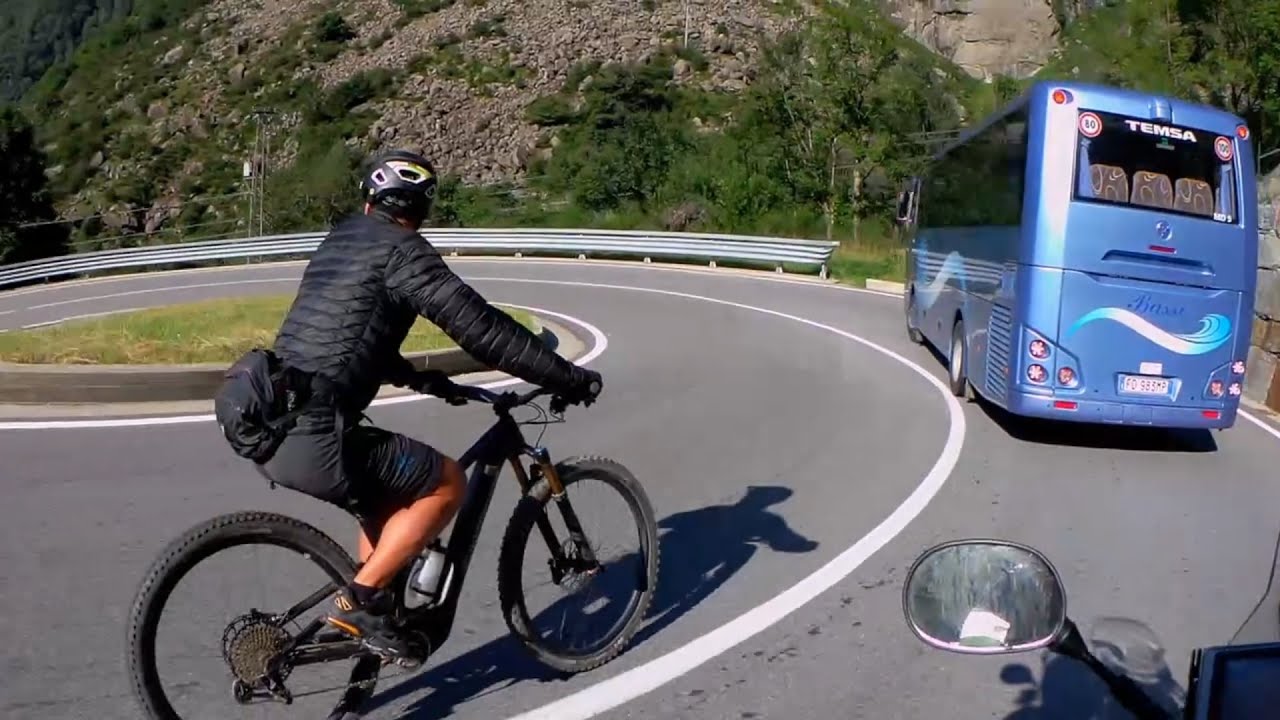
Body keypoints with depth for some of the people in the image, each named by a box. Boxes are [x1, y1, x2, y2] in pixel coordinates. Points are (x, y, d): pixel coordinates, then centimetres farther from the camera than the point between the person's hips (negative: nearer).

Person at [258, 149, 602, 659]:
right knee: (447, 484, 4)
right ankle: (358, 601, 3)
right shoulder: (402, 250, -6)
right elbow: (480, 326, -11)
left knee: (391, 491, 27)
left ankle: (370, 609, 27)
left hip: (271, 430, 9)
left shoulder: (338, 242, 20)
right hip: (314, 440, -9)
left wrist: (423, 379, 38)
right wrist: (570, 378, -5)